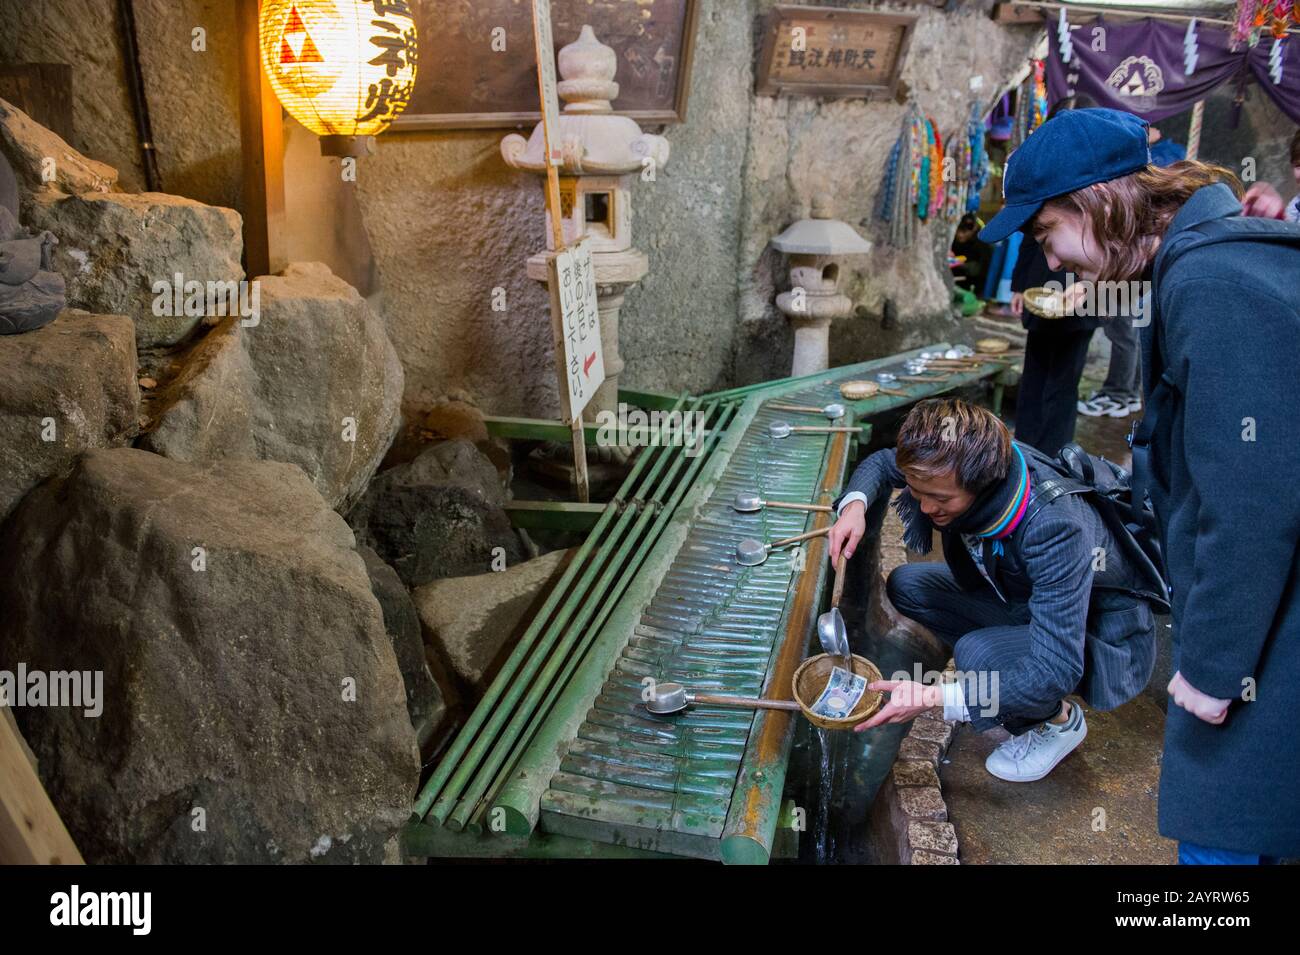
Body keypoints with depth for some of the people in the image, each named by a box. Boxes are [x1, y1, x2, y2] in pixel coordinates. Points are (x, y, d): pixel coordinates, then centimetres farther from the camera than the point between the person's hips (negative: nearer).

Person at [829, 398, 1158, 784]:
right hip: (1025, 601, 7)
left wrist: (934, 697, -41)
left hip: (1104, 643, -7)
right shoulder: (956, 466, -20)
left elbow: (1055, 672, -38)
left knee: (976, 653, -31)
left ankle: (1058, 720, 1)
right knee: (906, 585, -7)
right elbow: (883, 462, 2)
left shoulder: (1054, 528, -40)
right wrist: (855, 504, -21)